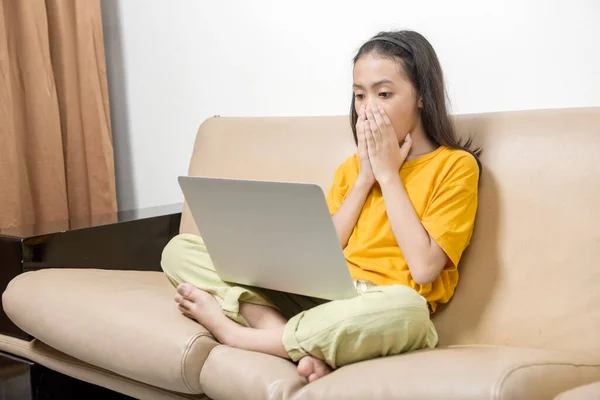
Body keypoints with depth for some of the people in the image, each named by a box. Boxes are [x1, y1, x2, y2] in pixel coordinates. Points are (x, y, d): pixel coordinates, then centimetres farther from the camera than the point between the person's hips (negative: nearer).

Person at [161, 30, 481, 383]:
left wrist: (387, 174, -8)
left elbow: (424, 269, -14)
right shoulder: (352, 166, 16)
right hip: (321, 296, 5)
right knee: (181, 250, -3)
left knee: (405, 308, -43)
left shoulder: (455, 166, -1)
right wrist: (364, 177, 0)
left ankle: (231, 331, -22)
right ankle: (301, 344, -24)